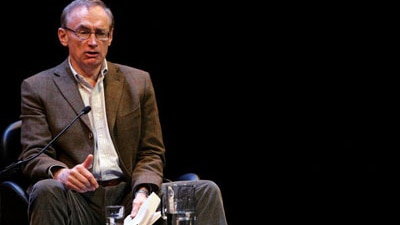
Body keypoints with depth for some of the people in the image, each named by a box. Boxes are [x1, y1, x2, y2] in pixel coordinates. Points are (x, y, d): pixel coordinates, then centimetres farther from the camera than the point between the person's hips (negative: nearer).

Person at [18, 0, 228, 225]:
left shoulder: (138, 82, 17)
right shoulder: (37, 88, 9)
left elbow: (151, 153, 13)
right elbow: (34, 156, 0)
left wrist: (143, 191, -9)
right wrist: (61, 172, -25)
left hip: (129, 195, 3)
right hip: (79, 196, -3)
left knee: (206, 191, -18)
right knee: (47, 191, -37)